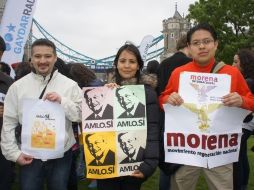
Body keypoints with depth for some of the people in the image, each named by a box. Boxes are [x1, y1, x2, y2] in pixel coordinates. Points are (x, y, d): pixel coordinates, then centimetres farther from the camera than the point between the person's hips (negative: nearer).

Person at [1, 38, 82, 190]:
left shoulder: (70, 85, -3)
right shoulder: (17, 87, 0)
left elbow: (82, 115, -4)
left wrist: (62, 101, -17)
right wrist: (14, 153, -2)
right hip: (29, 157, 0)